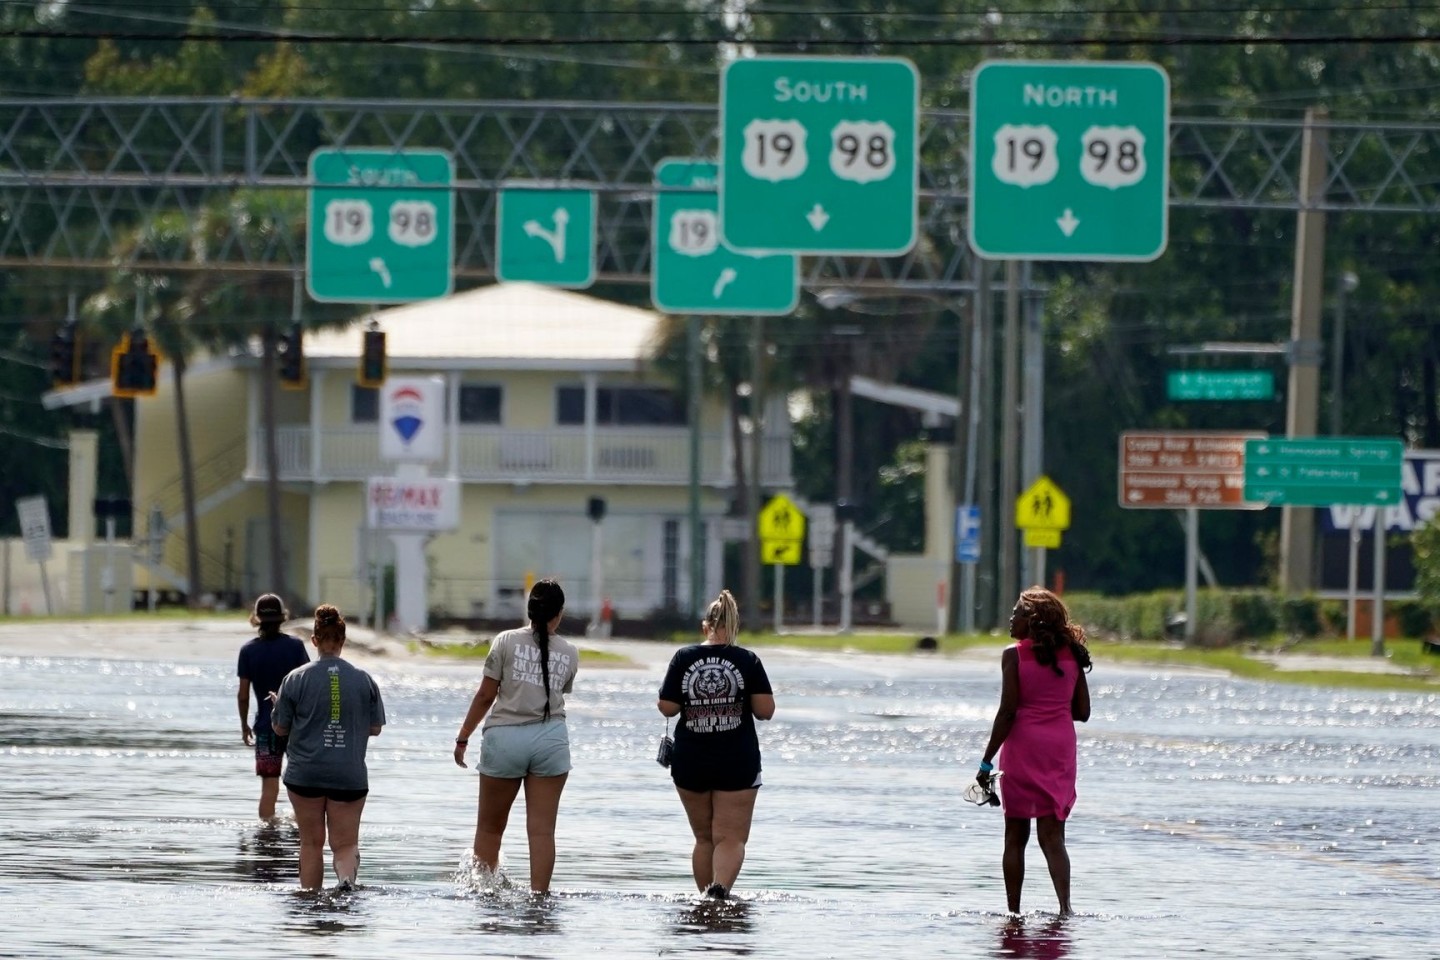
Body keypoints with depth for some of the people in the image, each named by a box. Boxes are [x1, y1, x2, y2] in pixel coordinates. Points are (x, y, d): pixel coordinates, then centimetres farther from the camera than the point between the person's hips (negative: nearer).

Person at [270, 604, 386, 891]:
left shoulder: (297, 679, -5)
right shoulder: (363, 680, 0)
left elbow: (280, 728, 1)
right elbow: (375, 728, 7)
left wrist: (278, 704, 22)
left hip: (305, 774, 0)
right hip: (350, 776, 0)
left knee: (312, 843, 13)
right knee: (345, 844, 1)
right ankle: (347, 877, -29)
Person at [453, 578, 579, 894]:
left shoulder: (506, 641, 0)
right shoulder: (569, 653, 6)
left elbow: (485, 696, 0)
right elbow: (562, 692, 12)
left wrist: (463, 738, 6)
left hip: (505, 737, -1)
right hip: (551, 738, 1)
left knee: (489, 827, 11)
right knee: (542, 829, 2)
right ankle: (539, 894, -3)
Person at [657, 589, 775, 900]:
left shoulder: (683, 658, -2)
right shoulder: (748, 661, -5)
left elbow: (667, 707, -4)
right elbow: (765, 710, -8)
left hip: (690, 762, 2)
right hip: (737, 764, -2)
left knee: (704, 837, 15)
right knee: (731, 838, -3)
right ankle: (721, 888, -27)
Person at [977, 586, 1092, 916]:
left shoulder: (1014, 655, -8)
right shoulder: (1071, 654, 5)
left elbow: (1008, 712, -13)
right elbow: (1082, 712, 6)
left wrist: (987, 762, -9)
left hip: (1024, 745, -3)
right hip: (1061, 748, 3)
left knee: (1016, 836, 8)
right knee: (1052, 835, 1)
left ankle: (1014, 911, 8)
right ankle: (1065, 905, -18)